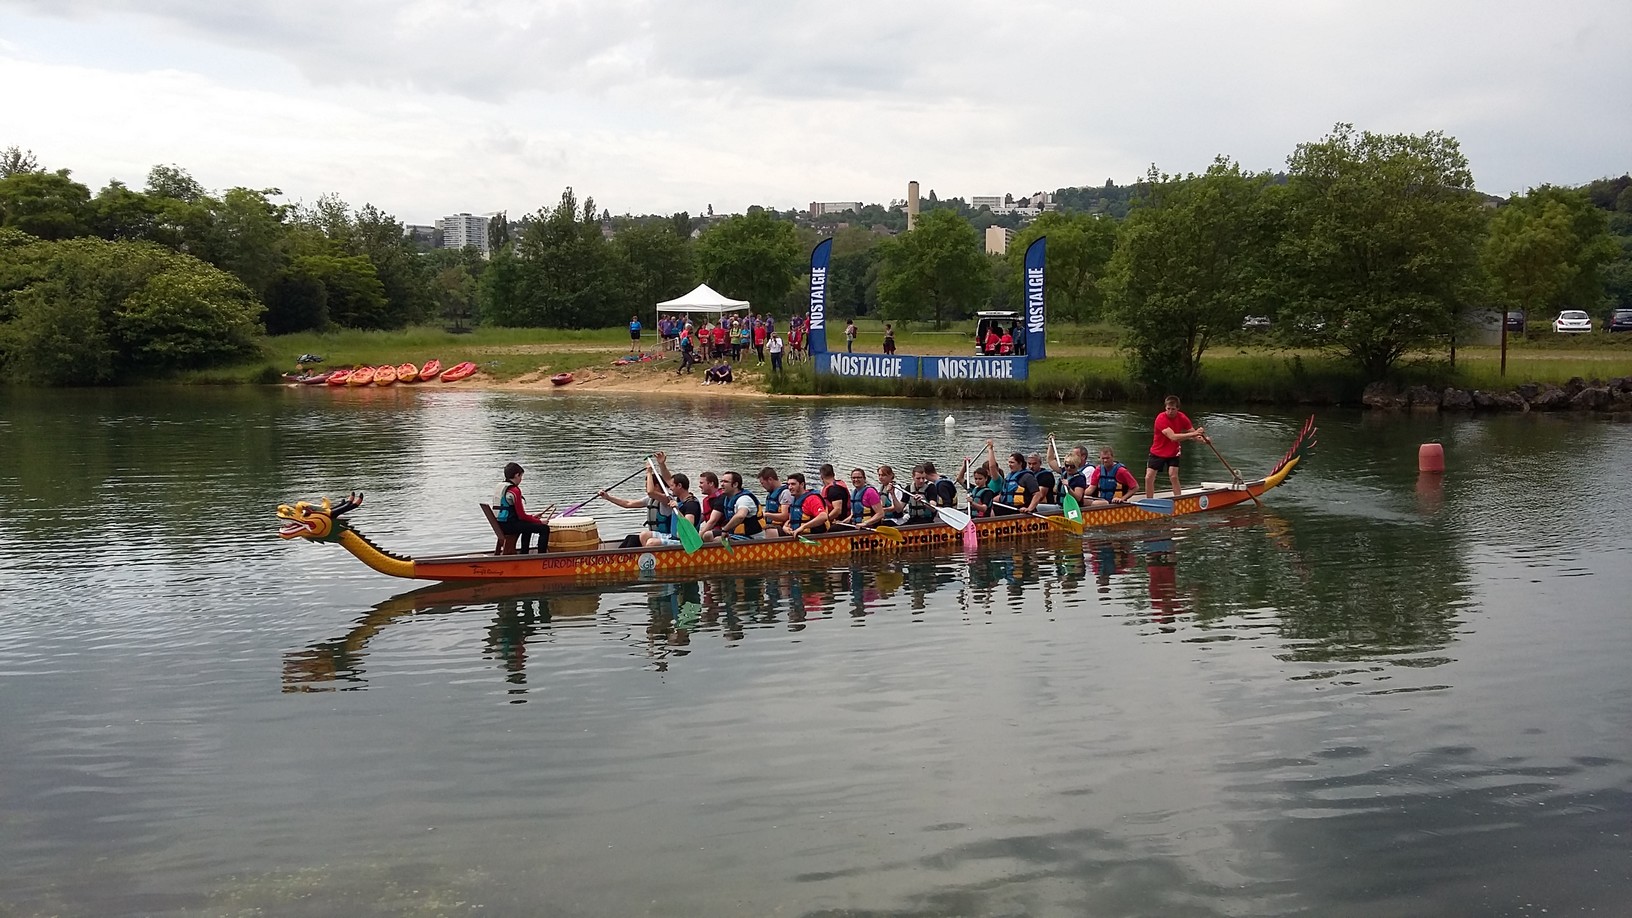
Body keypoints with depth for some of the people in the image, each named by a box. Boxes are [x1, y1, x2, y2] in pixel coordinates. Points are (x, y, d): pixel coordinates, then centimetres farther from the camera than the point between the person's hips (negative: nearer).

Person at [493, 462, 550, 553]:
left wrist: (531, 517, 20)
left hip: (499, 525, 10)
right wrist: (539, 521, -4)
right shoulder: (515, 490, -15)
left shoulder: (500, 487, 13)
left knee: (528, 525, 38)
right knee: (544, 528, -11)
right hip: (508, 526, -10)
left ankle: (523, 555, 42)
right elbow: (522, 516, -16)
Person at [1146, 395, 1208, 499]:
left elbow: (1193, 432, -5)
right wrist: (1193, 434, -40)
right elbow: (1173, 437, -35)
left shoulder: (1182, 418, -9)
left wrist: (1202, 438, -28)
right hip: (1158, 452, -2)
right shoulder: (1161, 418, -25)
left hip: (1173, 453, 2)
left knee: (1173, 476, -16)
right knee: (1149, 478, -6)